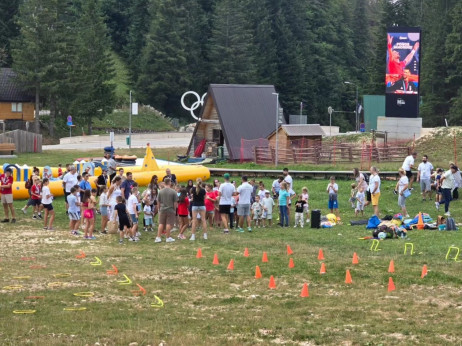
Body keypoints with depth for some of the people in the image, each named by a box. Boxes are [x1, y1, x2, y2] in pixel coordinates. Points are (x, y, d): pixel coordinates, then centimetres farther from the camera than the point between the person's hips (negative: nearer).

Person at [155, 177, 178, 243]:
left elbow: (158, 202, 5)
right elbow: (175, 202, -6)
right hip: (170, 210, -3)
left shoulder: (160, 191, -1)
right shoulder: (173, 192, -9)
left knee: (161, 223, 9)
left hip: (162, 210, 3)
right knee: (169, 224, 3)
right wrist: (174, 210, 7)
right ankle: (168, 237, 8)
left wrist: (159, 209, 17)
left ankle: (158, 237, 8)